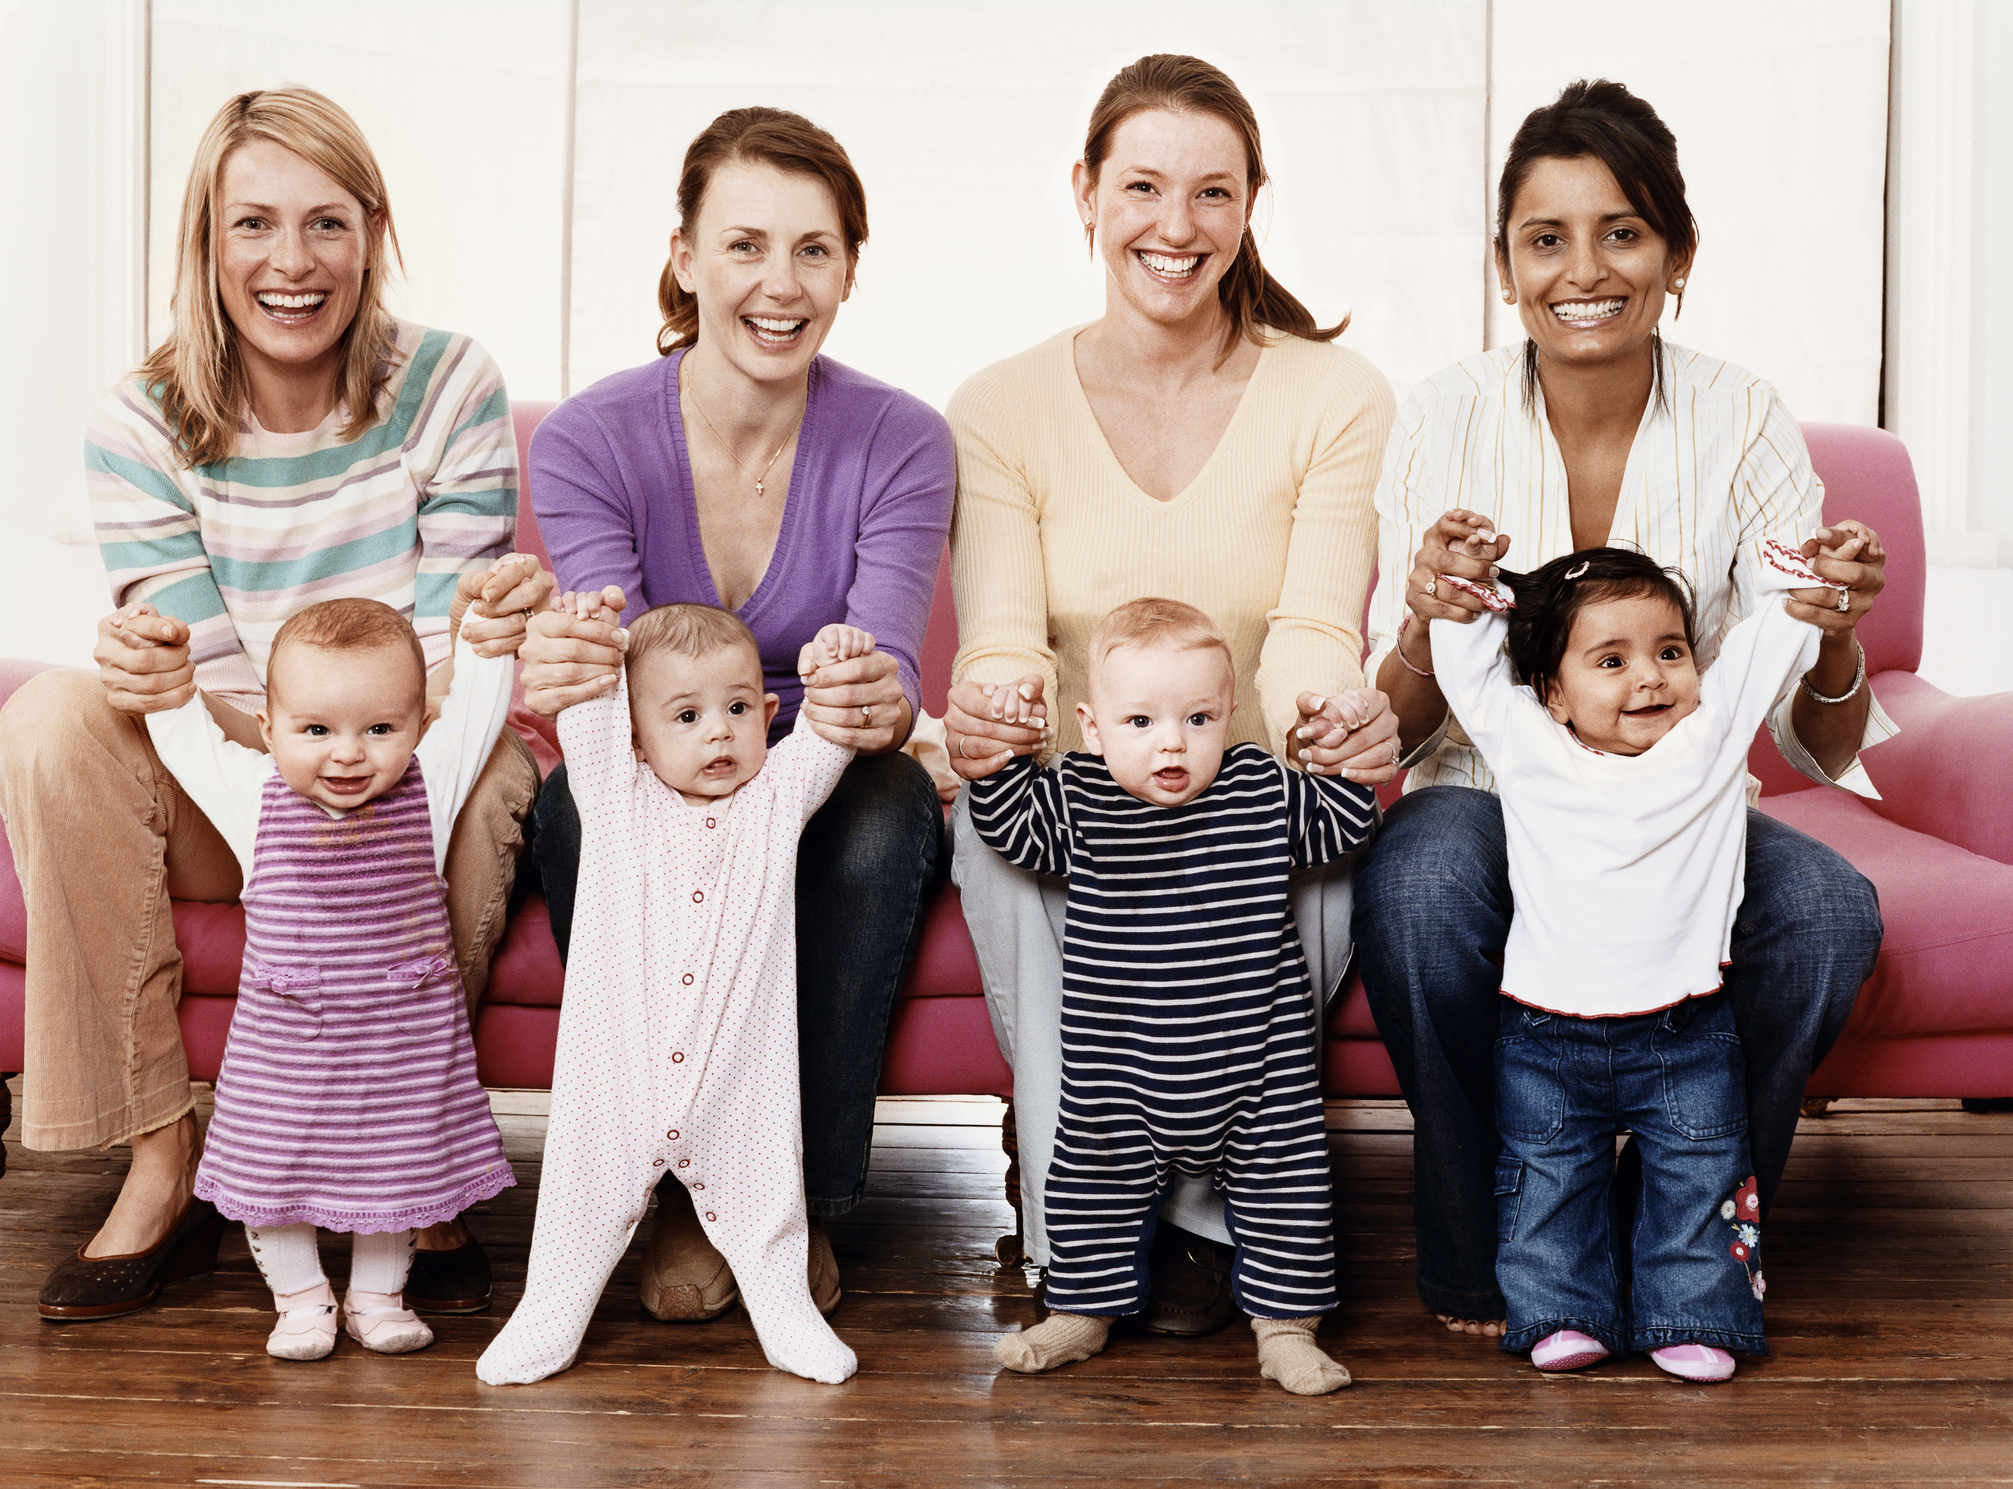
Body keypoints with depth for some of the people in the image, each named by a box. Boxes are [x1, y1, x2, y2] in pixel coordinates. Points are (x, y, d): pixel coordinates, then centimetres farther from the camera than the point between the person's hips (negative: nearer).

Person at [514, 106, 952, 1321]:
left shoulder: (901, 444, -12)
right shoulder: (590, 441, -13)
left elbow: (886, 669, -23)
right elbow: (616, 683, -22)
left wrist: (876, 706, -49)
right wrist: (570, 674, -48)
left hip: (819, 795, 0)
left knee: (890, 807, -33)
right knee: (582, 805, -33)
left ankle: (807, 1198, -16)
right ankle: (681, 1190, -16)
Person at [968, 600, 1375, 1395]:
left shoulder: (1263, 790, -4)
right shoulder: (1077, 798, -6)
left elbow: (1339, 826, 9)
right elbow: (1011, 826, 5)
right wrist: (996, 757, -10)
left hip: (1255, 1068, 0)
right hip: (1117, 1080, 0)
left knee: (1283, 1188, 7)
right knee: (1093, 1181, 14)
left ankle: (1286, 1325, 22)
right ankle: (1082, 1309, 33)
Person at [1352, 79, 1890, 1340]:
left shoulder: (1740, 422, -7)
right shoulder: (1448, 418, -8)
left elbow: (1823, 751, -7)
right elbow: (1396, 726, -9)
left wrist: (1835, 642, -30)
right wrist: (1425, 633, -32)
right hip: (1488, 796, -1)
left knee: (1831, 911, -29)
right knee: (1416, 888, -34)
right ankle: (1479, 1257, -9)